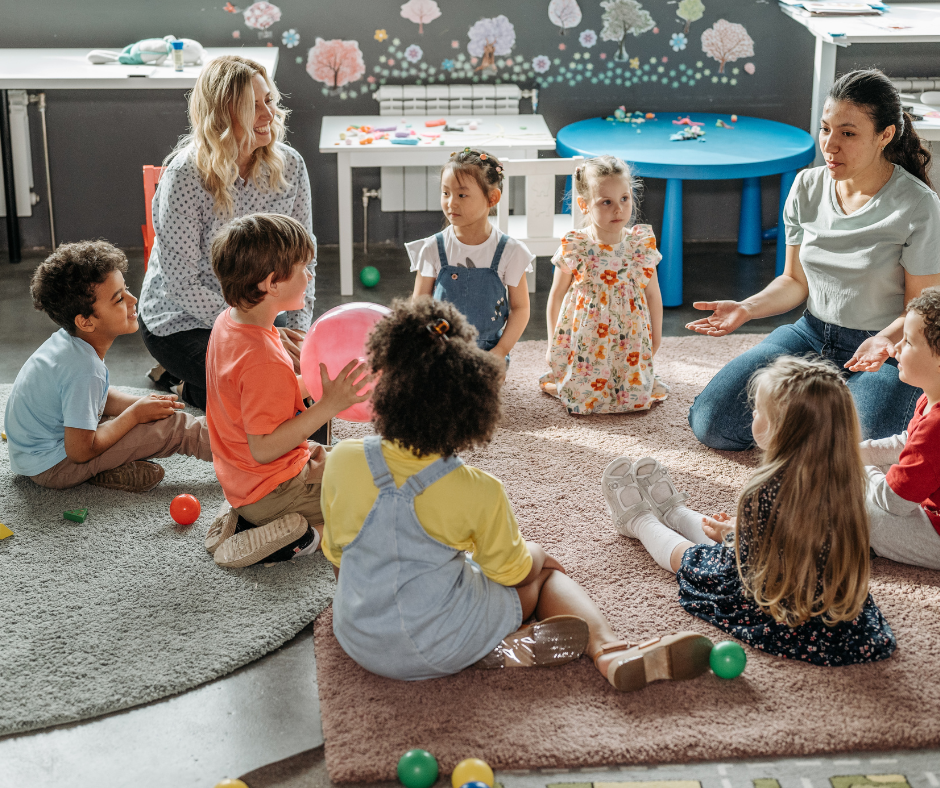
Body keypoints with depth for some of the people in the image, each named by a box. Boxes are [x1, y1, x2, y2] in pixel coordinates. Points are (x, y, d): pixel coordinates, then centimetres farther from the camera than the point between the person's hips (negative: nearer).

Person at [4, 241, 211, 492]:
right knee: (172, 426, -14)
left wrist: (141, 403, -5)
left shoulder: (69, 340, -5)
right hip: (51, 467, -9)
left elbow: (100, 397, 12)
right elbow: (80, 451, -25)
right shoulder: (84, 368, -31)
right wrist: (135, 414, -14)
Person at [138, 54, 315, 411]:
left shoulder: (289, 164, -8)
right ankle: (188, 385, 9)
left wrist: (298, 329, -12)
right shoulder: (185, 176, -23)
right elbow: (181, 285, -21)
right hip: (183, 322, -6)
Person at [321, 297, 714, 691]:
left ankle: (504, 648, 1)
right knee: (544, 569, 21)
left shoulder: (342, 461, -12)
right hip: (441, 649, -3)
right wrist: (534, 555, 22)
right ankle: (608, 649, -4)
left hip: (359, 642, 4)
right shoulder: (478, 492, -20)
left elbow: (335, 555, 4)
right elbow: (513, 572, -2)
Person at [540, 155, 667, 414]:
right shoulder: (574, 249, -12)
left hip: (630, 341, 2)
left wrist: (655, 340, 10)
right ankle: (553, 381, 28)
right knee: (584, 399, -5)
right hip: (585, 341, -2)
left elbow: (653, 296, 6)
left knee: (636, 398, -3)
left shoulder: (642, 244, -5)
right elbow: (556, 297, 0)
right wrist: (553, 344, 5)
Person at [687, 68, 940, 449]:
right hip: (812, 335, 4)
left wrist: (886, 340, -31)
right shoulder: (807, 188, 0)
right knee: (711, 424, -10)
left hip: (890, 350, -4)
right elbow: (796, 281, 9)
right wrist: (747, 308, -10)